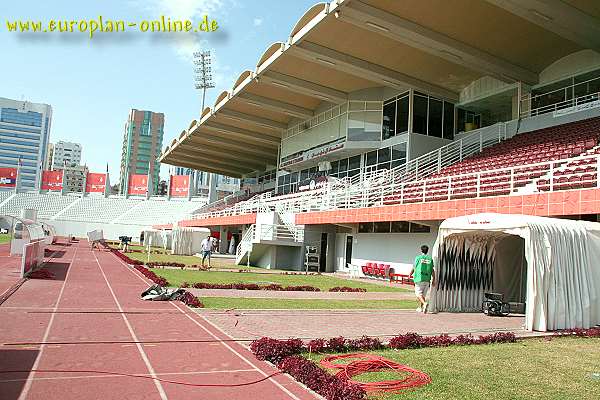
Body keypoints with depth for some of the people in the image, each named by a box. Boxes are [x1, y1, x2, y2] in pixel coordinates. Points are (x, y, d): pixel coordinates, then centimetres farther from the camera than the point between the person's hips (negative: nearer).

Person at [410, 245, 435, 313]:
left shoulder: (418, 258, -2)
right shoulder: (430, 259, 6)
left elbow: (414, 268, 1)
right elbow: (432, 270, 2)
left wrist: (410, 275, 17)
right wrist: (433, 279, 6)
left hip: (419, 278, -4)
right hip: (427, 279, 4)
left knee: (418, 293, -3)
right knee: (423, 294, 14)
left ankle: (425, 303, -27)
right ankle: (420, 308, 21)